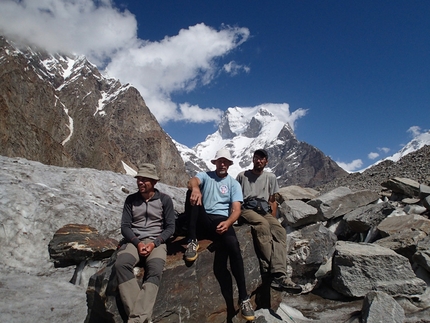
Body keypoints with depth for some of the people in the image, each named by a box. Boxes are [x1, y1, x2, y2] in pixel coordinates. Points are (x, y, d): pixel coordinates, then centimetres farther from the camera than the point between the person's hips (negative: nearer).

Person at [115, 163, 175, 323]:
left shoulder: (164, 199, 5)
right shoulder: (131, 199, 10)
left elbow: (170, 227, 3)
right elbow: (125, 226, 5)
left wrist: (154, 243, -13)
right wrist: (137, 242, -12)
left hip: (156, 241, -1)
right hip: (134, 241, 2)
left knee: (155, 270, -34)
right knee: (121, 264, -31)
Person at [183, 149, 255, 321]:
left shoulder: (234, 183, 11)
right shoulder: (205, 175, 11)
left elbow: (236, 209, -1)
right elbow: (192, 181, -15)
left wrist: (228, 223, -25)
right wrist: (195, 188, -43)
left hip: (221, 221, 0)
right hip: (203, 220, 1)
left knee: (233, 245, -32)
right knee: (192, 193, -25)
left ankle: (243, 298, -21)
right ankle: (192, 241, -24)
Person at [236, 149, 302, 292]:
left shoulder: (271, 177, 19)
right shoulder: (242, 176, 13)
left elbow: (272, 201, 18)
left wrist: (273, 219, 6)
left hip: (264, 211, 3)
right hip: (247, 209, -3)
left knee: (279, 230, -27)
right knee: (263, 224, -35)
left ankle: (279, 275, -38)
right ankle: (269, 269, -34)